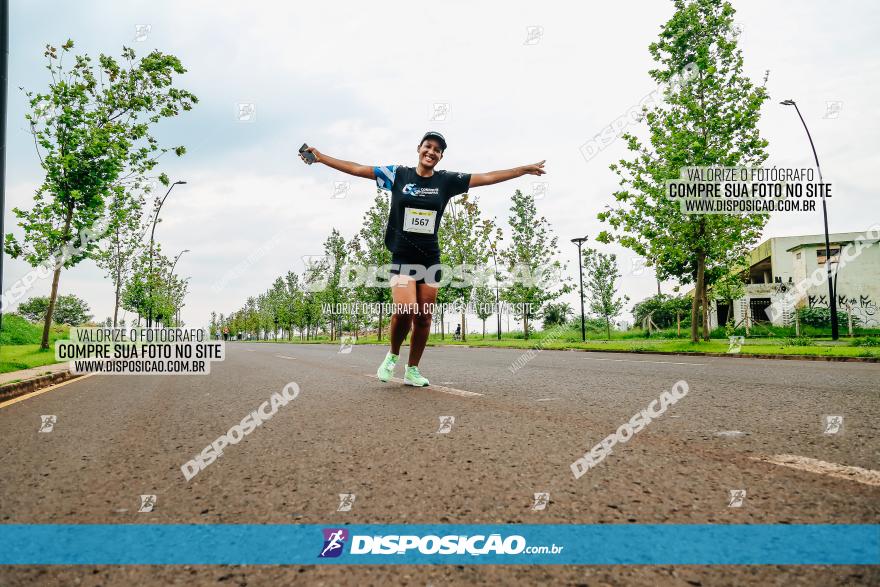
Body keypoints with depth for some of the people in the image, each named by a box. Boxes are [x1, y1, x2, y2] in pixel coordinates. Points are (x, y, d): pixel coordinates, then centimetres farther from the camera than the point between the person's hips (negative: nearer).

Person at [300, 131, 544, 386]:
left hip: (431, 259, 3)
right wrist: (321, 157, 0)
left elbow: (486, 178, 8)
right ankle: (392, 355, 9)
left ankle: (412, 370, 21)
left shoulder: (447, 181, 6)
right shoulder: (398, 174, 2)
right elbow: (357, 169, 3)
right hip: (402, 257, -3)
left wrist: (525, 169, 9)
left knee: (423, 318, 4)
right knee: (405, 310, -20)